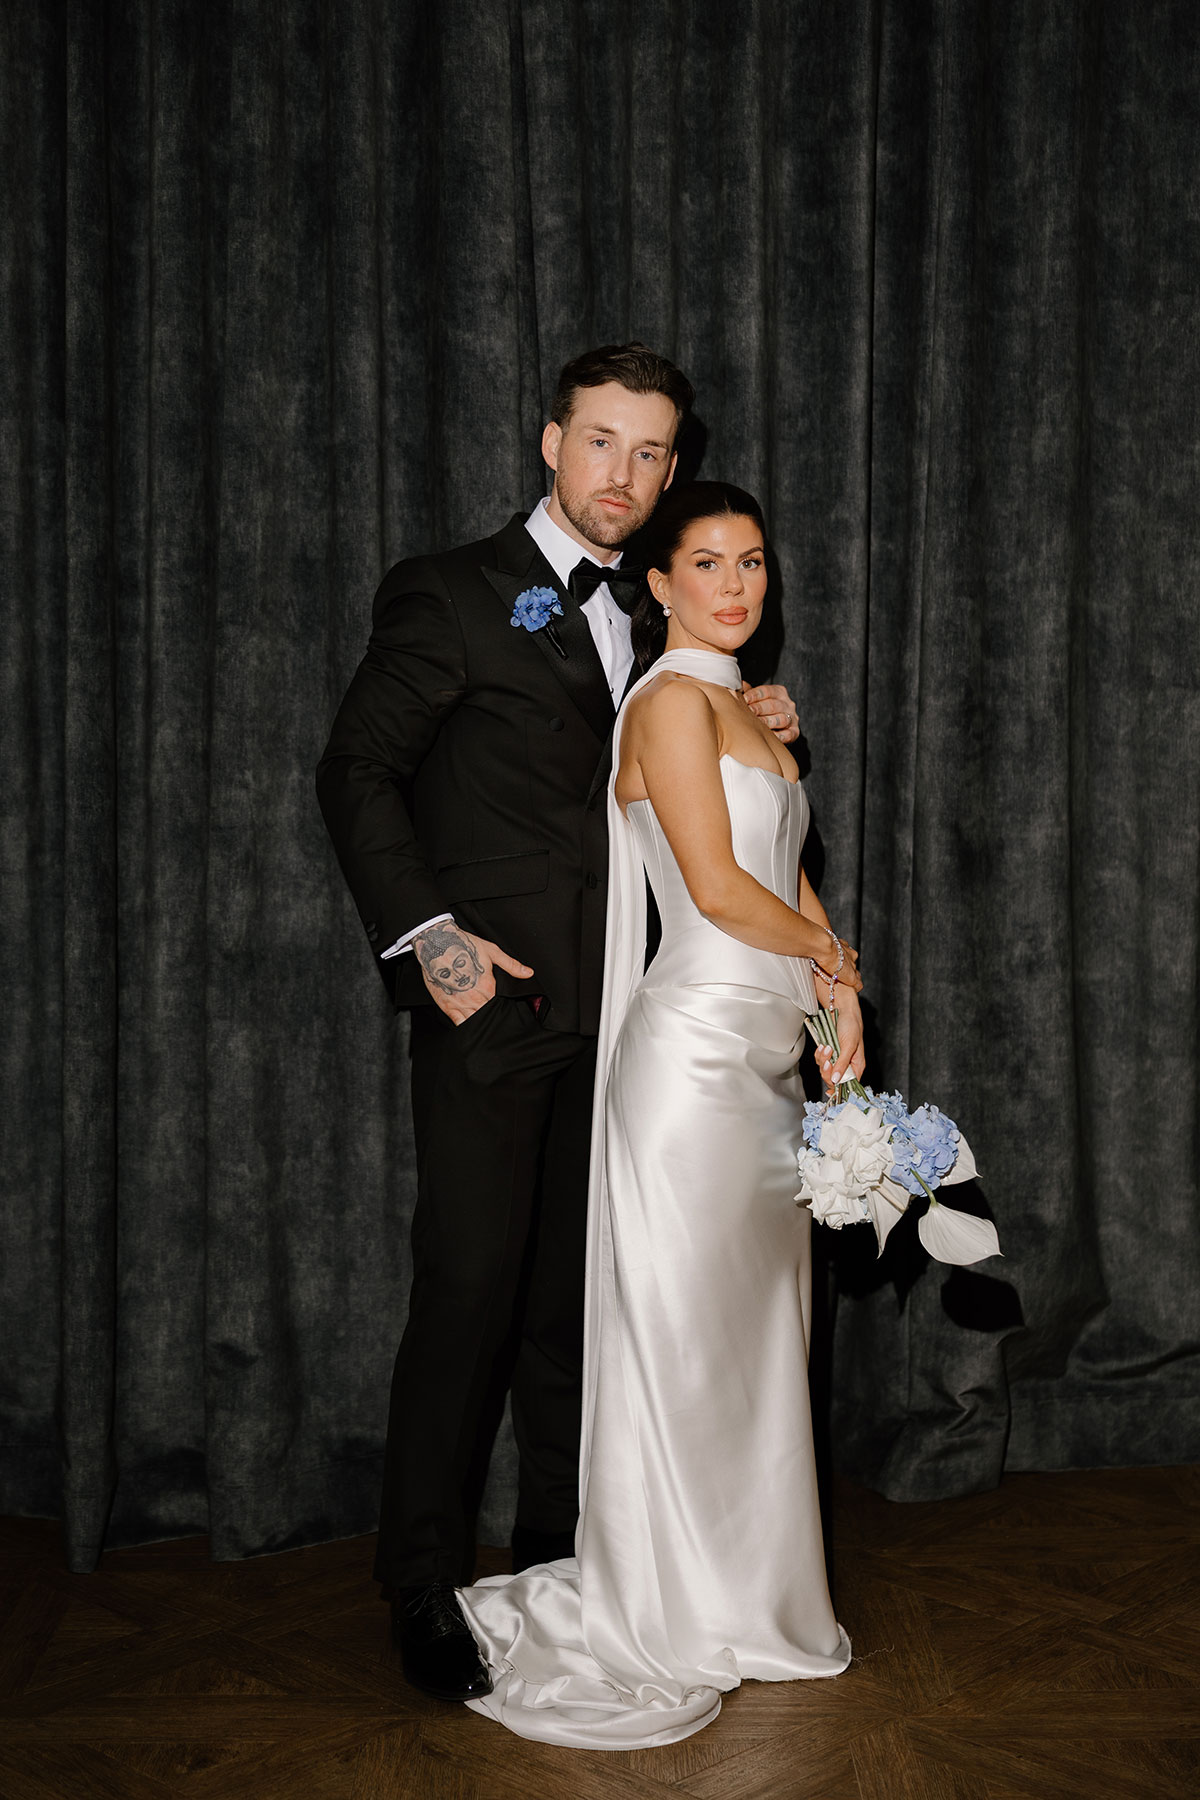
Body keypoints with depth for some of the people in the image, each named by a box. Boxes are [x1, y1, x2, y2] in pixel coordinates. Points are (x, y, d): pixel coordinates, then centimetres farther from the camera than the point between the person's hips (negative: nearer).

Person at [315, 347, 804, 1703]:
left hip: (606, 1008, 6)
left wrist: (755, 731, 3)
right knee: (469, 1289, -4)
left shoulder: (646, 623, 16)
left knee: (576, 1288, 13)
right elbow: (357, 768, -7)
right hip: (491, 998, -6)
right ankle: (423, 1589, 10)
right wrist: (424, 935, -17)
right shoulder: (451, 593, -3)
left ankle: (557, 1552, 26)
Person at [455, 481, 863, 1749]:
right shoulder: (672, 700, -10)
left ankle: (744, 1589, 28)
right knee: (689, 1329, 0)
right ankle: (674, 1619, 14)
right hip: (697, 1044, -9)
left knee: (756, 1329, 14)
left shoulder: (745, 708, 19)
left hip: (766, 1055, 9)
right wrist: (829, 952, -2)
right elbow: (718, 888, -17)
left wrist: (839, 996, 5)